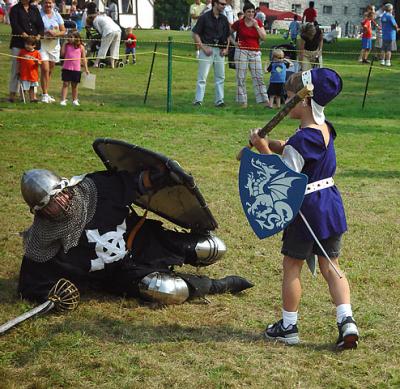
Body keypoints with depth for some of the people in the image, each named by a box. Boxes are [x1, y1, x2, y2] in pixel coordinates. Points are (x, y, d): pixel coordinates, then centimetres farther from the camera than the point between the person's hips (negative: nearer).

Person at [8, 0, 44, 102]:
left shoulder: (34, 9, 16)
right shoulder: (15, 9, 5)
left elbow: (40, 24, 8)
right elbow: (15, 25, -9)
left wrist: (39, 35, -11)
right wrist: (24, 35, -21)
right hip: (18, 43, -3)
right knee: (16, 68, -4)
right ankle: (12, 93, 0)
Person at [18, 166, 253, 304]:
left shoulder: (94, 188, -14)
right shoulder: (42, 243, -17)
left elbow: (133, 184, 1)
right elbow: (33, 287, -7)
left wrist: (151, 179, -20)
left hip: (145, 240, 3)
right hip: (122, 275, -3)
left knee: (214, 249, -5)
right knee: (170, 291, -32)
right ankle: (219, 286, 0)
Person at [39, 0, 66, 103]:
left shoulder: (57, 15, 9)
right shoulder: (39, 14, -5)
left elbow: (63, 31, 7)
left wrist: (55, 33, -12)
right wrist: (44, 33, -23)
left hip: (54, 45, 5)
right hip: (42, 44, -5)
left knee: (50, 71, 10)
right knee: (45, 69, -14)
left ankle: (46, 94, 19)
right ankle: (44, 94, -11)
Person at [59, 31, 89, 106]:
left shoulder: (81, 47, 1)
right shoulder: (66, 45, 5)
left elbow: (83, 58, 5)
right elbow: (62, 54, -5)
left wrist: (86, 69, 2)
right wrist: (64, 43, -3)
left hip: (76, 69, 0)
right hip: (66, 68, 0)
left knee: (74, 85, 10)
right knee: (65, 84, -3)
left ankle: (75, 100, 21)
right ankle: (63, 100, -5)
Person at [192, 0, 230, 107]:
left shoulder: (224, 19, 11)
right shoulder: (204, 17, -5)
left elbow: (227, 36, 20)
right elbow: (195, 34, -6)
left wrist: (226, 48, 5)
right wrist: (203, 48, -13)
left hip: (219, 50, 5)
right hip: (207, 49, -5)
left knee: (220, 77, 7)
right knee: (202, 76, -7)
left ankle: (219, 100, 14)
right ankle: (198, 100, -5)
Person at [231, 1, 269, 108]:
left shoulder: (258, 23, 4)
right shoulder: (239, 23, -3)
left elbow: (264, 37, -4)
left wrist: (256, 26, -13)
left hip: (255, 52, 2)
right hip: (242, 51, -2)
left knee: (258, 77, 0)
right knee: (241, 77, -1)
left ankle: (264, 100, 1)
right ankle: (242, 101, 6)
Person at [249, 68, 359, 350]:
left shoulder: (301, 140, -22)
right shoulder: (325, 129, 6)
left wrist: (264, 149, -17)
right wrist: (273, 145, 0)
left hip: (307, 208, -8)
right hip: (331, 203, 8)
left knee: (292, 266, 8)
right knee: (331, 267, 12)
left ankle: (289, 326, 17)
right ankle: (347, 321, 0)